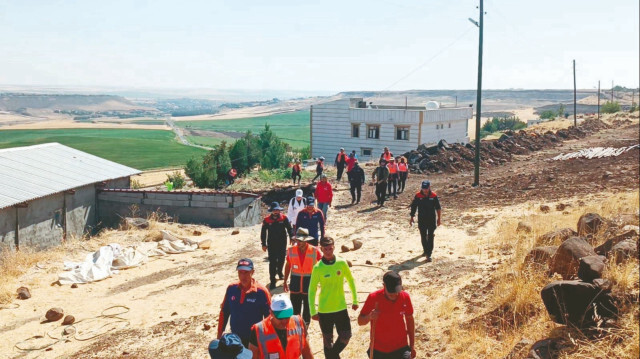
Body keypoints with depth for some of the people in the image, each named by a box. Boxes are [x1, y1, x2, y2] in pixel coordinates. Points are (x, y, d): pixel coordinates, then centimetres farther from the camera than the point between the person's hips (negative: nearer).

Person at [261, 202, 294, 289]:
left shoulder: (284, 218, -4)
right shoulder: (266, 220, -4)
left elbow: (289, 229, -3)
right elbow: (263, 233, 2)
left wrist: (292, 238, -16)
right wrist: (264, 244, 2)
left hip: (282, 243, 2)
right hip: (271, 245, -2)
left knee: (281, 259, 16)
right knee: (272, 262, -5)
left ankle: (279, 272, 46)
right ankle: (272, 281, -3)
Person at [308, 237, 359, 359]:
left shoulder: (342, 263, -7)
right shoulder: (317, 268, -13)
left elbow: (351, 281, 7)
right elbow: (312, 290, -6)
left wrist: (355, 300, 8)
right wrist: (313, 311, -7)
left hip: (341, 308, 2)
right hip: (324, 311, -2)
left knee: (346, 336, 4)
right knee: (328, 340, 10)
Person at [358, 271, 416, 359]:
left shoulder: (405, 297, -8)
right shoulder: (373, 298, -15)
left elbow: (410, 320, 7)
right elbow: (360, 321, -6)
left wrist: (412, 345, 10)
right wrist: (369, 317, -29)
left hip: (400, 348, 1)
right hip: (378, 351, -1)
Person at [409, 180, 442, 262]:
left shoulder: (434, 196, -6)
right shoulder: (418, 196, -6)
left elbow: (438, 208, 4)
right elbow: (413, 207, 3)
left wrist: (439, 218, 5)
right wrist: (412, 217, 4)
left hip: (431, 219, -1)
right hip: (421, 219, 1)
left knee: (430, 236, -3)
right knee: (423, 236, 13)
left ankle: (429, 254, -2)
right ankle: (425, 250, 34)